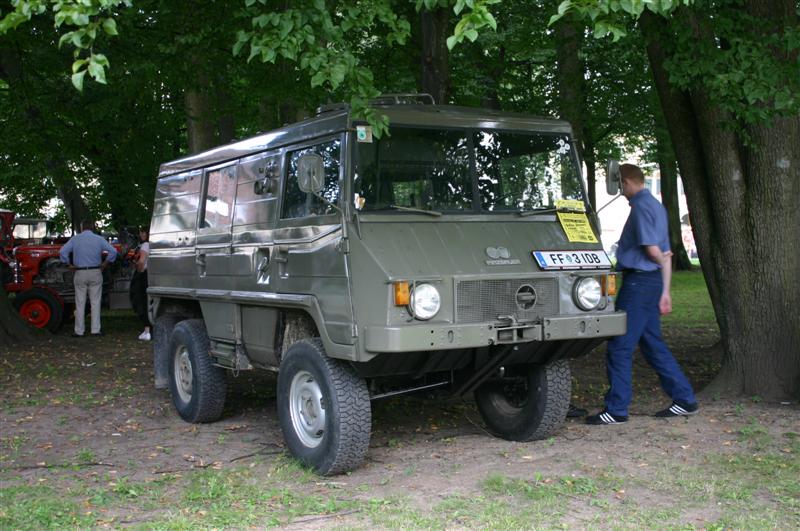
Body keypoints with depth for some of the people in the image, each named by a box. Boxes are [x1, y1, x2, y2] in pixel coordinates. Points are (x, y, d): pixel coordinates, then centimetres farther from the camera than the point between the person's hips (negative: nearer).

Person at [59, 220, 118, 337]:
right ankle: (95, 330, 4)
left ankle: (79, 331, 8)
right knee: (95, 302, 5)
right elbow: (113, 251, -7)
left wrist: (70, 265, 1)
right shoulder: (99, 239, 1)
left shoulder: (75, 239, 1)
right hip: (95, 273, 0)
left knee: (80, 303, 5)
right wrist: (104, 264, 2)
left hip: (80, 273, 0)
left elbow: (62, 252, -8)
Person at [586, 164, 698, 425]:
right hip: (652, 281, 10)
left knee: (620, 346, -5)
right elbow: (664, 254, 18)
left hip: (639, 281, -10)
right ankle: (685, 399, 19)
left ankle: (616, 409, -1)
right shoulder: (655, 205, 18)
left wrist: (661, 259, 4)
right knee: (652, 343, 15)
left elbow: (652, 250, -19)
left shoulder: (641, 206, -13)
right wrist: (665, 291, 18)